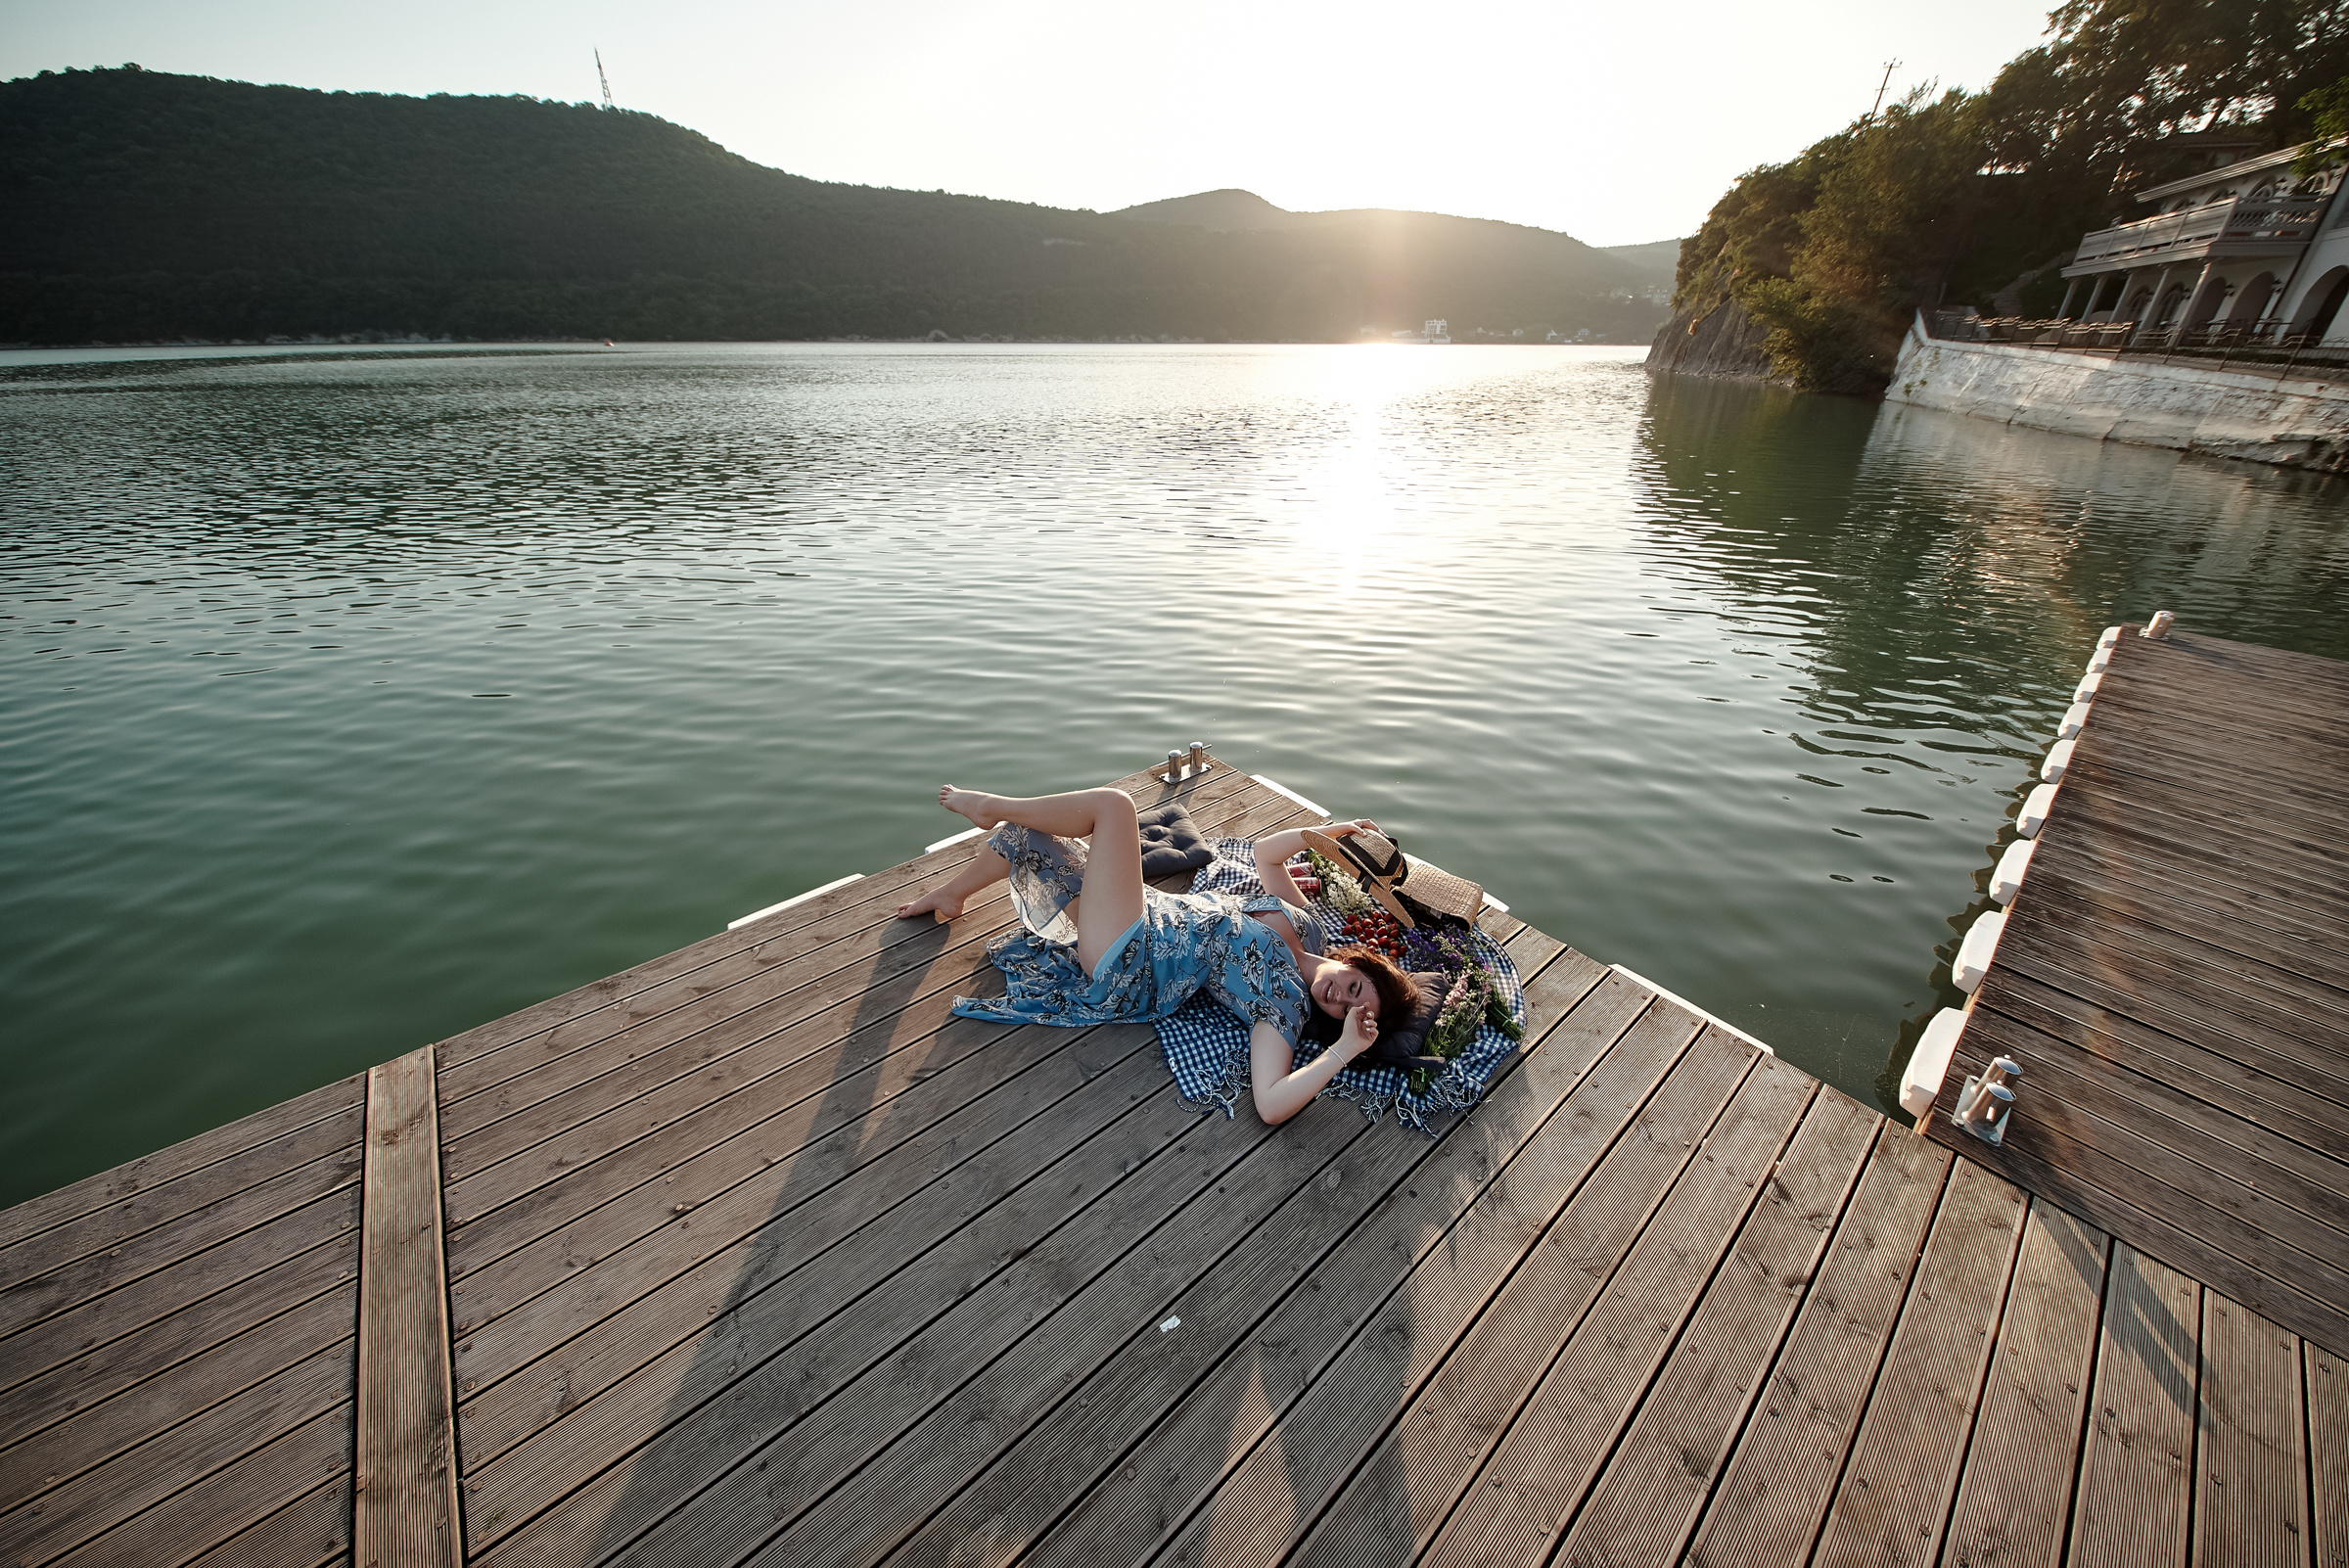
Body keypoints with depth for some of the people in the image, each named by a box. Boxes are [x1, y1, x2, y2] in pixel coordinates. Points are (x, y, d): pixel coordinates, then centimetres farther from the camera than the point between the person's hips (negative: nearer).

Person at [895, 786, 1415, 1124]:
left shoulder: (1288, 1008, -19)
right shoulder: (1306, 922, 0)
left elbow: (1271, 1104, -33)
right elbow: (1265, 851, 7)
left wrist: (1345, 1049, -32)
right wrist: (1325, 832, -5)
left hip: (1129, 962, -7)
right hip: (1152, 911, 8)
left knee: (1112, 804, -20)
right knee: (1023, 836, 7)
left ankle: (992, 806, 9)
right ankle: (948, 895, 40)